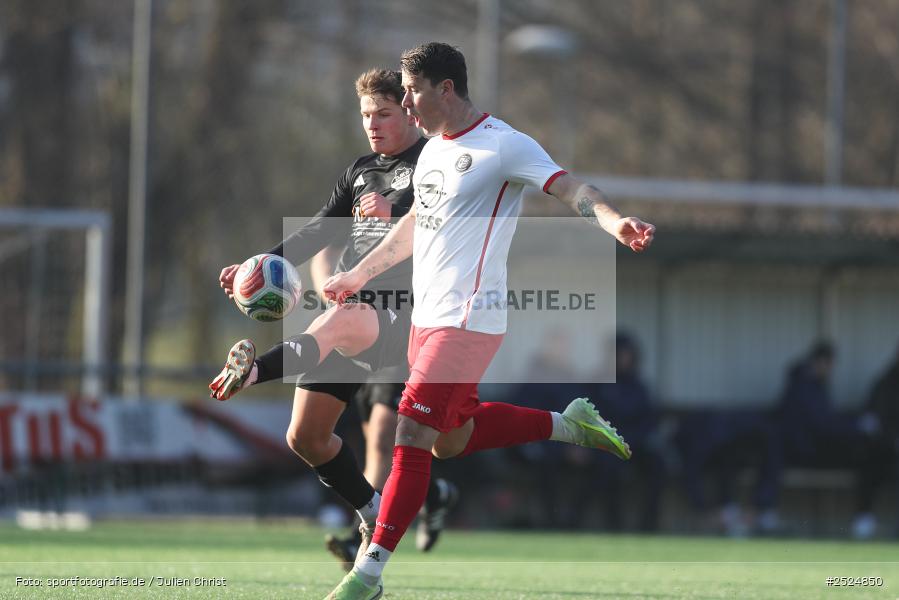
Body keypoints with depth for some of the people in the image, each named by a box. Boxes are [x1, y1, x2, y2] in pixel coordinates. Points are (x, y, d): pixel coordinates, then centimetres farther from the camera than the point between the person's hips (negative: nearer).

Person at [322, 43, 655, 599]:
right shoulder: (434, 148, 14)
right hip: (428, 319, 9)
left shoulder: (504, 146, -13)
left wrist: (616, 222, -42)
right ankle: (569, 424, 29)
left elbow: (572, 189, -22)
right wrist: (358, 275, 37)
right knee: (450, 440, 16)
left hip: (468, 321, -9)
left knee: (412, 439, -11)